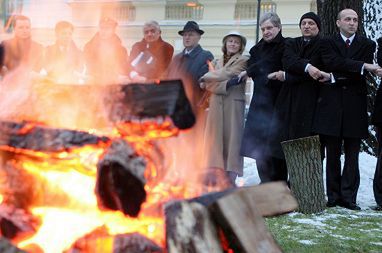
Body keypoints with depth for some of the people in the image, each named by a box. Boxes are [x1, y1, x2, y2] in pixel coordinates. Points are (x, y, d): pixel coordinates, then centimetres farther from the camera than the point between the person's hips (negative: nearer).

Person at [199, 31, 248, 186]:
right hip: (216, 105, 4)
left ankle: (231, 179, -7)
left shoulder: (243, 61, 5)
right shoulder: (216, 62, 19)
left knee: (231, 139, -7)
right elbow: (208, 84, 5)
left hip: (234, 105, -4)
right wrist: (224, 85, -11)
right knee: (215, 140, 0)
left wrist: (207, 77, 6)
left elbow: (224, 75, -7)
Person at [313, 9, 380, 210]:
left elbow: (366, 69, -4)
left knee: (352, 155, 0)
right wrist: (362, 66, -18)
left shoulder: (367, 45, 11)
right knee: (332, 154, 3)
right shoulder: (327, 43, 8)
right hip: (332, 105, 0)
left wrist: (337, 76, -8)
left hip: (355, 104, 0)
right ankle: (333, 196, 8)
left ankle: (348, 197, 3)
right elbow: (332, 63, -11)